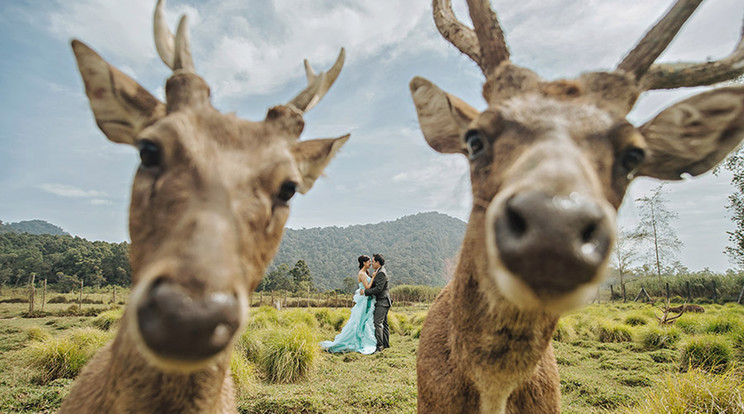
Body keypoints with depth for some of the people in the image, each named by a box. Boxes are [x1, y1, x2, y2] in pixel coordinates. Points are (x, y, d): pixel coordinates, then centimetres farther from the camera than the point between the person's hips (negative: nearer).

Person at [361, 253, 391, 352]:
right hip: (383, 301, 11)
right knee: (384, 323, 14)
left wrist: (365, 292, -18)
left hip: (382, 301, -11)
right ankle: (386, 344, 21)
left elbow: (378, 288, -24)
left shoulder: (381, 273, -18)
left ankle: (379, 346, -12)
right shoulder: (379, 271, 14)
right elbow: (374, 285, 19)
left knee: (377, 323, -13)